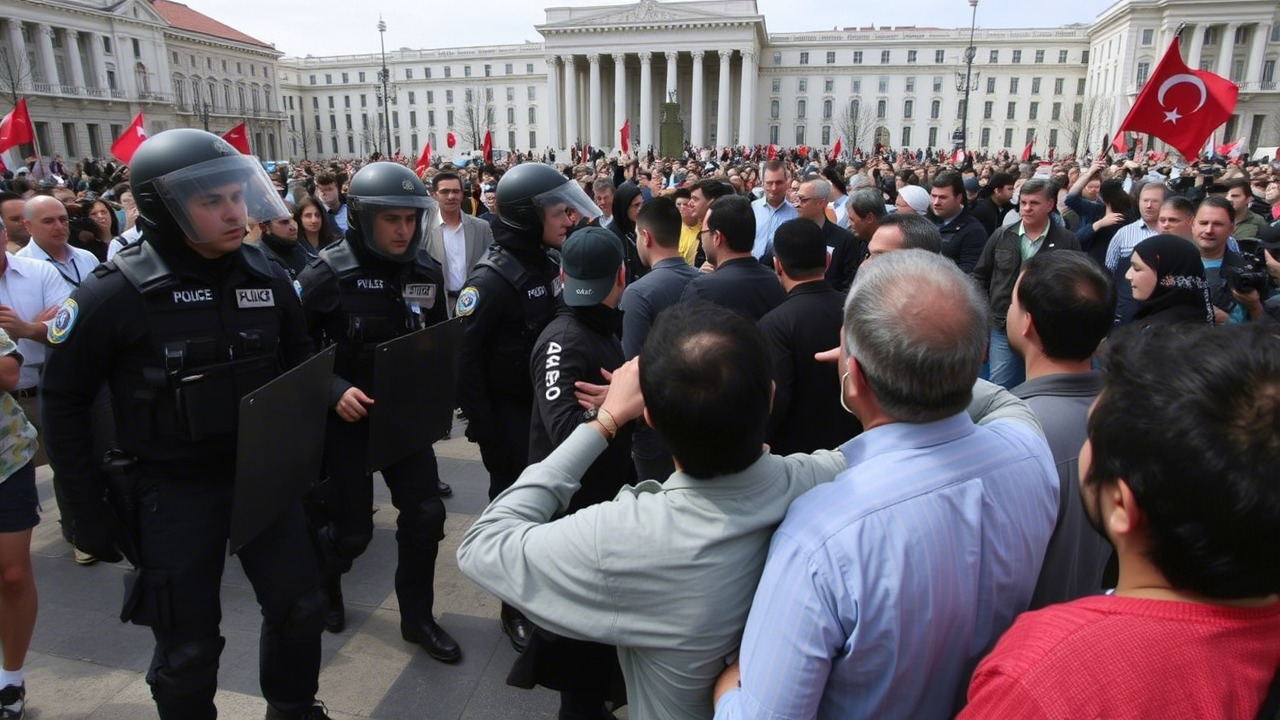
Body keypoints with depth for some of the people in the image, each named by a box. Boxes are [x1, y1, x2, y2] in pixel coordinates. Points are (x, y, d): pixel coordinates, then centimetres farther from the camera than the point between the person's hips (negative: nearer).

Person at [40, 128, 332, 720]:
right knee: (188, 651, 8)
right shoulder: (114, 293, -14)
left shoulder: (266, 277, -3)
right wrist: (87, 513, -5)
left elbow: (299, 366, 10)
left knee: (300, 609, 13)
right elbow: (63, 403, -6)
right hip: (173, 488, -3)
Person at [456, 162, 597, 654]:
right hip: (508, 413, -6)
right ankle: (516, 610, 26)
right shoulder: (491, 279, -18)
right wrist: (483, 428, -18)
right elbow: (467, 360, -17)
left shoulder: (549, 266, 3)